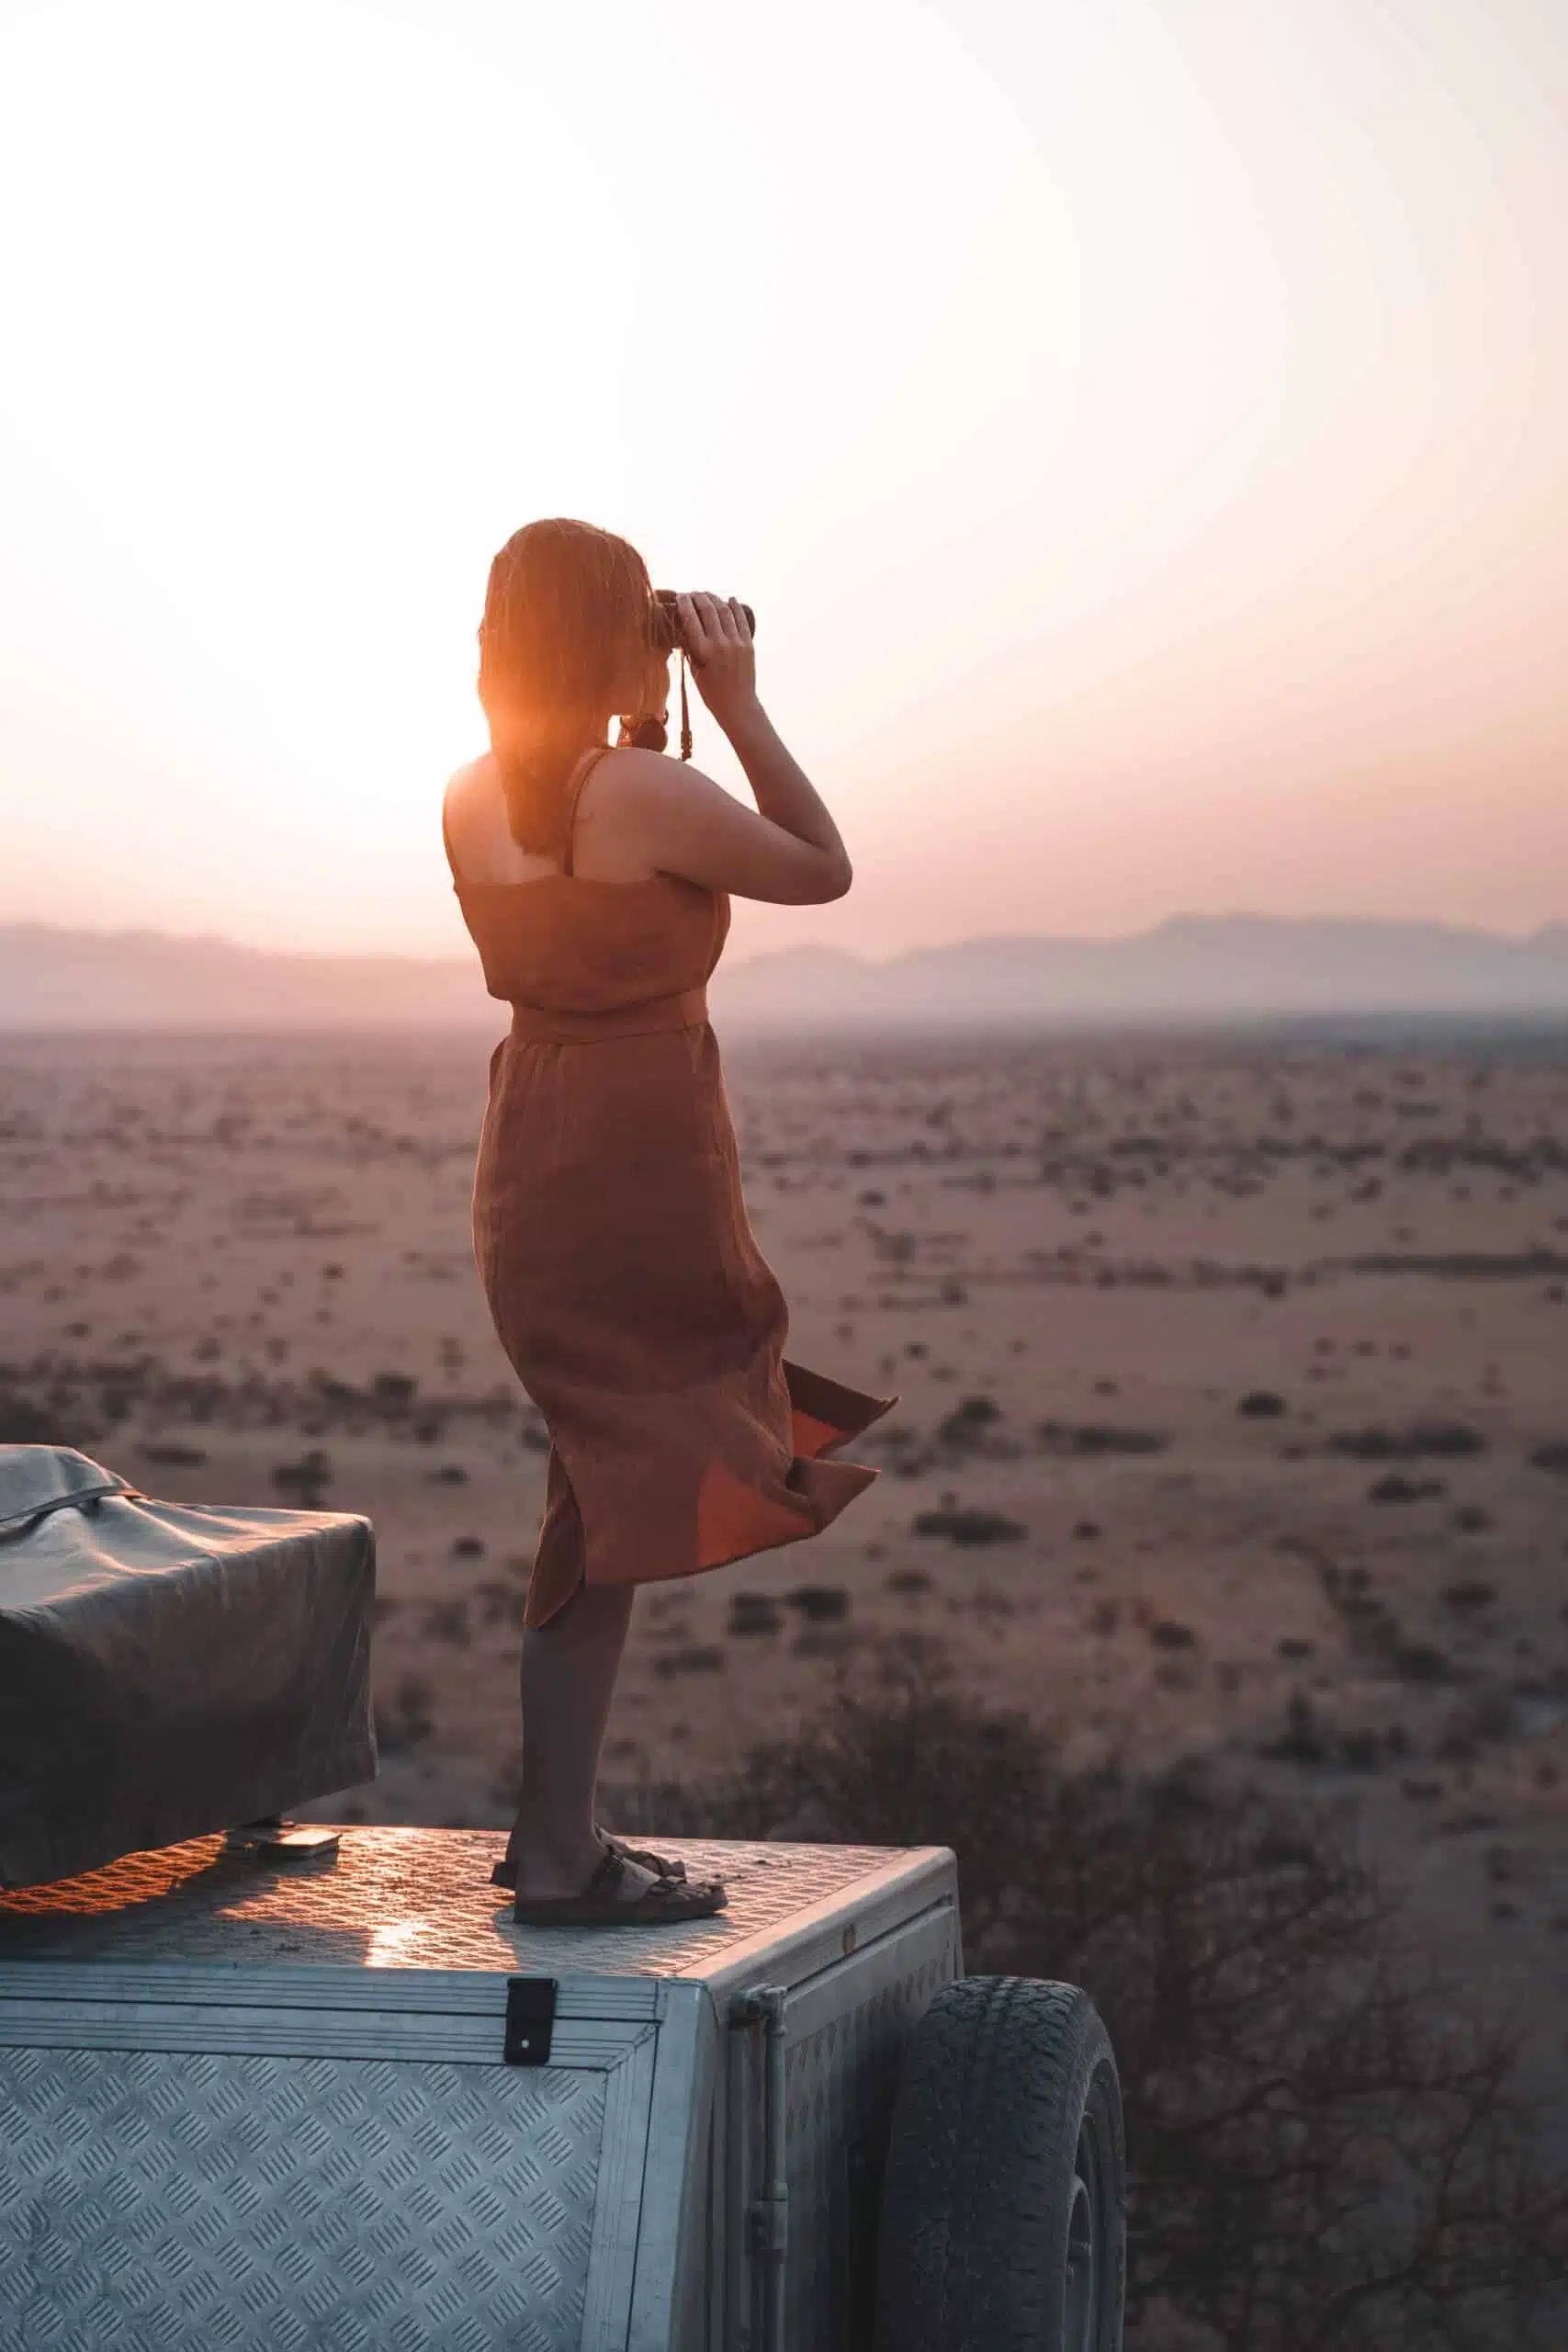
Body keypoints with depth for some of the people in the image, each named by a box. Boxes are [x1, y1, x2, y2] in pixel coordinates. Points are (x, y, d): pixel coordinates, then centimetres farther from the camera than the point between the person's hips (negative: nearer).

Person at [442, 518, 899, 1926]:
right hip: (639, 1171, -8)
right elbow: (823, 869, -4)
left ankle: (558, 1829, 24)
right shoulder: (650, 796, -17)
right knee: (620, 1506, -1)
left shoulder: (473, 800, 6)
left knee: (612, 1491, 18)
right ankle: (558, 1860, 3)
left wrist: (642, 731, 17)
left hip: (534, 1163, 8)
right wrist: (742, 706, -1)